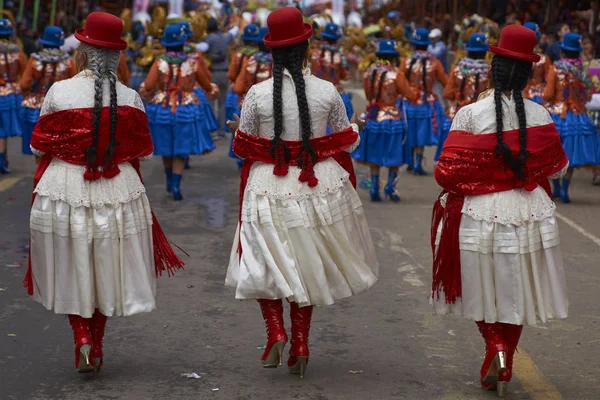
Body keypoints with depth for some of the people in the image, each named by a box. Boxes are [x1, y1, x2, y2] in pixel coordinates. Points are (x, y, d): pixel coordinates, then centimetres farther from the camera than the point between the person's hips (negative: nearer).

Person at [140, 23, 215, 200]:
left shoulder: (159, 62, -6)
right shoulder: (192, 63, -4)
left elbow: (147, 87, -16)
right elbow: (208, 87, 5)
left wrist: (143, 91, 5)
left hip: (162, 110, 1)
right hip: (186, 110, -1)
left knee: (167, 148, 19)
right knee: (180, 151, 5)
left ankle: (169, 182, 31)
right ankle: (175, 186, -6)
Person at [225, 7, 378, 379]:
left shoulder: (258, 93, -10)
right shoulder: (327, 91, -9)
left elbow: (243, 147, 0)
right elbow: (348, 141, 3)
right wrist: (356, 129, 26)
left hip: (269, 189, -1)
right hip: (318, 189, 1)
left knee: (266, 264, 15)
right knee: (307, 267, 18)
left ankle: (276, 332, -5)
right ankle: (301, 345, 20)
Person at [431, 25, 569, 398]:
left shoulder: (470, 115, -14)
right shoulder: (540, 117, -7)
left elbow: (447, 173, -12)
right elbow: (558, 168, 6)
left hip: (480, 215, -2)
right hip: (528, 215, 2)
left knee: (486, 292, 16)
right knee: (514, 293, 17)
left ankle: (496, 346, -5)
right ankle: (504, 367, 19)